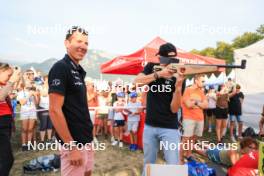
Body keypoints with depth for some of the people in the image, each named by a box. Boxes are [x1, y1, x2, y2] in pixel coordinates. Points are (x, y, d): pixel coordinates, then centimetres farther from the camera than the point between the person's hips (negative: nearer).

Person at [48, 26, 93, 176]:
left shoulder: (79, 71, 9)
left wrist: (89, 135, 17)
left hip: (86, 139, 9)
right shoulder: (60, 68, -17)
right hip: (74, 142, -9)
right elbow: (55, 110, -22)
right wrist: (71, 146, -21)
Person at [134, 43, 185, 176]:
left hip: (169, 128, -2)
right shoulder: (151, 67, 0)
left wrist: (178, 87, -30)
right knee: (148, 164, 16)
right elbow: (136, 82, -18)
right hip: (149, 126, 2)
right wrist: (158, 74, -29)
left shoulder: (178, 77, -8)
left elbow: (174, 109, -14)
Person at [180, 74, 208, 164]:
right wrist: (199, 102, 1)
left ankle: (189, 155, 24)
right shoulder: (188, 90, -5)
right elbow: (188, 104, -13)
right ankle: (180, 158, 3)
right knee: (186, 138, -5)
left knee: (193, 138, 12)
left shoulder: (201, 91, 13)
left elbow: (206, 105, 6)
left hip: (200, 118, 6)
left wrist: (195, 102, -6)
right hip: (189, 118, -6)